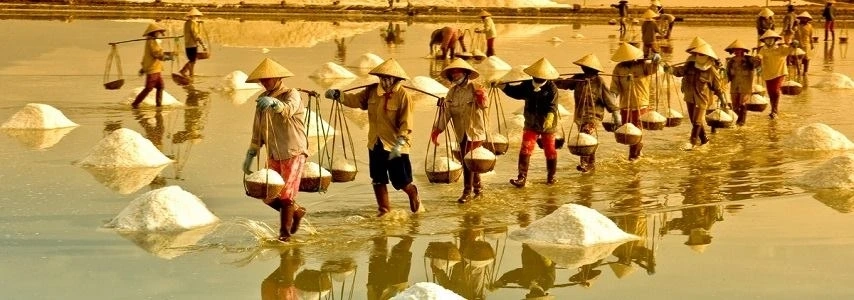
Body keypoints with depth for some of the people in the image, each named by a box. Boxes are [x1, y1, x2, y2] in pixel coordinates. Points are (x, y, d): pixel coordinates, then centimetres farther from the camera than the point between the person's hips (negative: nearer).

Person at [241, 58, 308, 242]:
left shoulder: (292, 95, -9)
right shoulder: (262, 99, 9)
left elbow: (288, 110, -34)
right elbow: (258, 131, 15)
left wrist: (274, 103, -55)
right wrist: (250, 155, 11)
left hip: (293, 153, -6)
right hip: (274, 155, 6)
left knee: (286, 195, -7)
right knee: (268, 196, 4)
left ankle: (285, 232, 8)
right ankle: (296, 212, 29)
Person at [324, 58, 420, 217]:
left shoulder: (403, 95, -16)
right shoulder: (372, 91, 1)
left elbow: (406, 124, -18)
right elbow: (355, 99, 6)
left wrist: (399, 144, -25)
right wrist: (337, 95, -11)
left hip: (395, 147, -5)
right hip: (375, 144, 5)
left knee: (401, 182, 5)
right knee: (378, 180, 11)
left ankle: (413, 194, 37)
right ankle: (384, 208, 27)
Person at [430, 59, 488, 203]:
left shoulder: (475, 88, -10)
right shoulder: (452, 91, 8)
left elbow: (483, 106, -20)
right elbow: (446, 111, 8)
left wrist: (481, 99, -43)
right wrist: (437, 130, 1)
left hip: (475, 131, -6)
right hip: (462, 133, 6)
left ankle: (467, 192, -2)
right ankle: (477, 186, 28)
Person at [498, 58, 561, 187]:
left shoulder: (552, 88, -16)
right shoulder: (527, 86, -3)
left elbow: (552, 105, -25)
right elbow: (515, 92, 10)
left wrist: (550, 118, -42)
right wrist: (502, 86, -3)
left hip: (547, 124, -3)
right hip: (531, 123, 3)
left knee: (550, 150, 11)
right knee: (525, 150, -7)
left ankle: (551, 176, 27)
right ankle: (522, 177, -7)